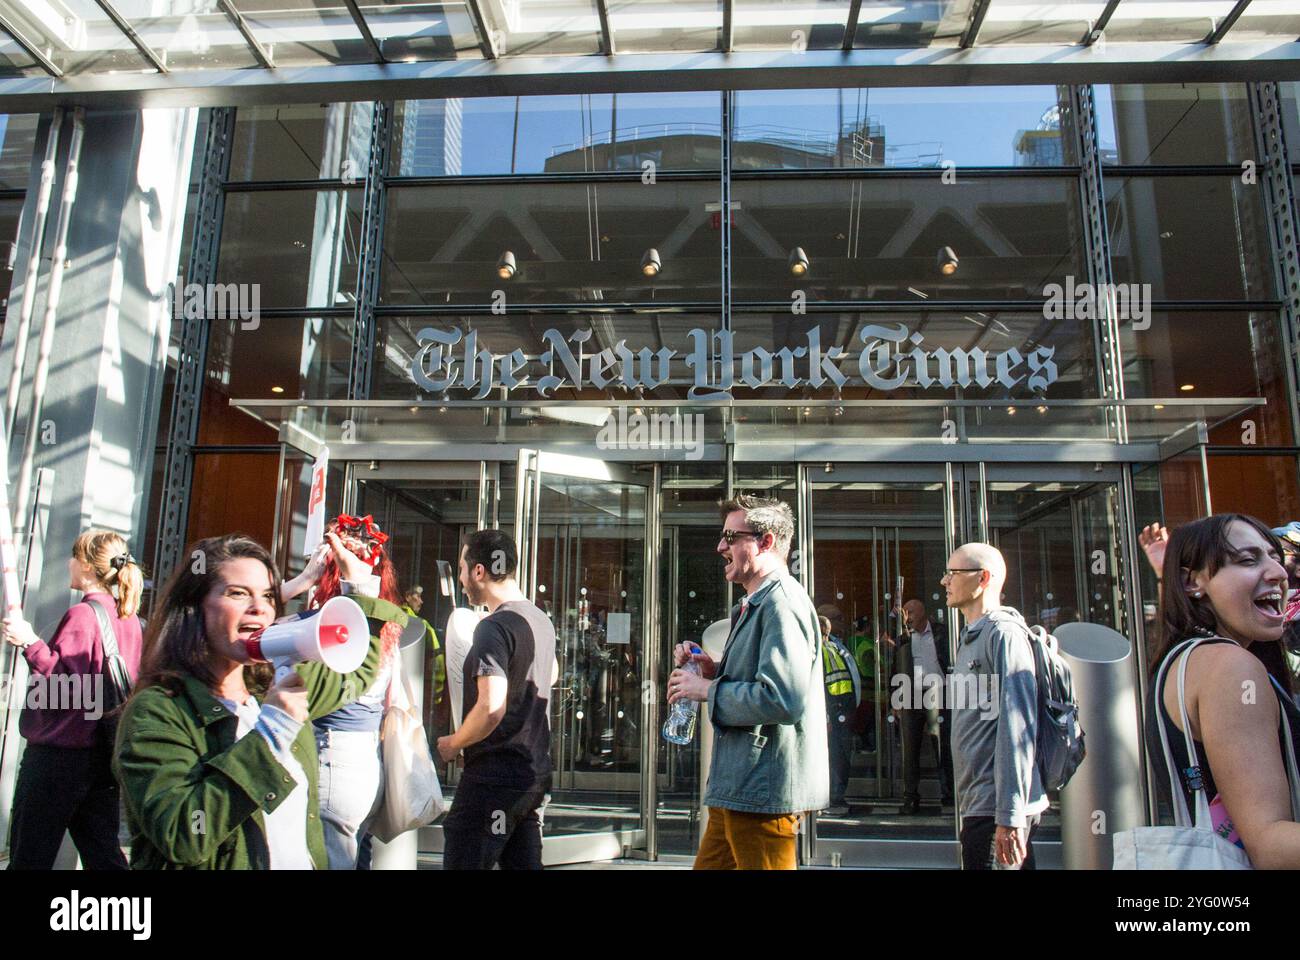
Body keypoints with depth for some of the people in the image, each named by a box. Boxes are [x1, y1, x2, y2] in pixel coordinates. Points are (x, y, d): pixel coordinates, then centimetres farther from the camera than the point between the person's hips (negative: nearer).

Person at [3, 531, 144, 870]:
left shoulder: (82, 615, -15)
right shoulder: (129, 618, 7)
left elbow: (66, 683, -22)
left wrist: (30, 643, -23)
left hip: (59, 753, -7)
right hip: (105, 754, 7)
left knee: (30, 856, 5)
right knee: (102, 853, 12)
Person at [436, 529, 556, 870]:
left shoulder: (494, 627, -17)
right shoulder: (541, 620, 10)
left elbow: (491, 709, -25)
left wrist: (453, 743, -10)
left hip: (494, 775, -9)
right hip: (534, 773, 9)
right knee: (524, 863, 14)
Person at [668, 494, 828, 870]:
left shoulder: (782, 602, -17)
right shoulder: (757, 604, 17)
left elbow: (782, 699, -28)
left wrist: (708, 690, -17)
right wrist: (713, 670, 7)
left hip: (764, 793, -10)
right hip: (737, 789, 10)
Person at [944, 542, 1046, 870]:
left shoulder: (1004, 633, -12)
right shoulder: (971, 637, 18)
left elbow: (1017, 728, -20)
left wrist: (1009, 816, -23)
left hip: (997, 809, -9)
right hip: (977, 805, 9)